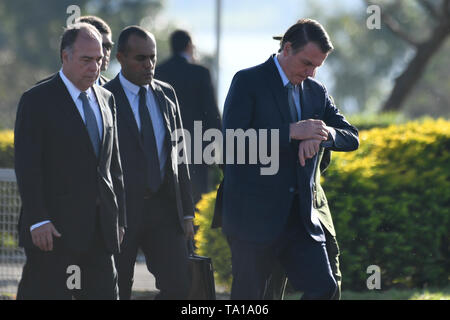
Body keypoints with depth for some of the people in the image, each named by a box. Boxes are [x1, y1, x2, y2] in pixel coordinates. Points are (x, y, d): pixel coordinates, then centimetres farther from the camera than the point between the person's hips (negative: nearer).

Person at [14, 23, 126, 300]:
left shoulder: (106, 100, 15)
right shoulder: (38, 100, -5)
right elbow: (27, 165, -11)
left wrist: (119, 219, 14)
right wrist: (38, 220, -19)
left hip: (100, 231, 6)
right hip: (53, 229, -6)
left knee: (105, 293, 3)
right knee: (46, 295, -5)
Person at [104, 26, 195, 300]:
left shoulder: (166, 94, 11)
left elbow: (178, 153, 15)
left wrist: (187, 211, 10)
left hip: (164, 207, 4)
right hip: (121, 209, -4)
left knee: (179, 286, -6)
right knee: (118, 291, 4)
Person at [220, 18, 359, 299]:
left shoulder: (317, 92, 13)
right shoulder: (248, 82, -5)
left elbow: (352, 139, 8)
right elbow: (232, 141, -17)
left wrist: (322, 135, -15)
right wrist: (292, 132, -24)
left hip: (303, 214, 5)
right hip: (255, 215, -5)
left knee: (324, 289, -6)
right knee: (248, 297, 0)